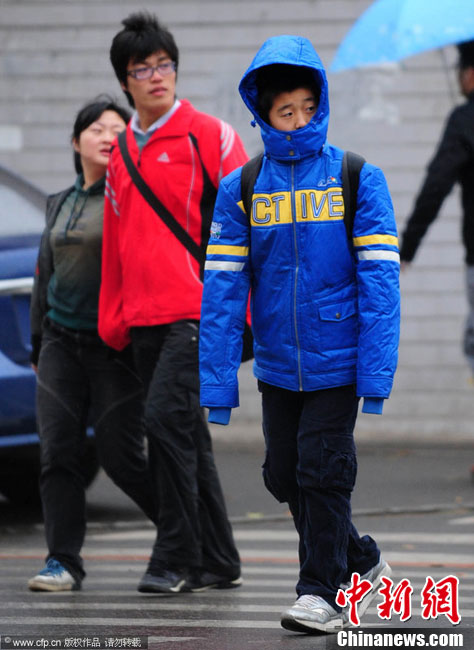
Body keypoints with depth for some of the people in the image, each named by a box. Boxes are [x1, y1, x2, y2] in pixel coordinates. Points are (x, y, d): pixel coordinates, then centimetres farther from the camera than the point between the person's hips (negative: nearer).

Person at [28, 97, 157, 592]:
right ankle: (63, 560, -1)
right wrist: (37, 346, 24)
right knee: (58, 453, -4)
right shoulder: (59, 204, 16)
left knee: (121, 456, -4)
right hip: (61, 342, 5)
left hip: (113, 347, -5)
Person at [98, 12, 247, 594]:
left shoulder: (208, 136, -3)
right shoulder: (122, 152, 16)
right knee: (186, 435, 9)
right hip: (144, 318, 6)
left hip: (198, 311, -6)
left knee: (166, 419, -16)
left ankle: (176, 557, -9)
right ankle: (217, 562, 16)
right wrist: (112, 319, 14)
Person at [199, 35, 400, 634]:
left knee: (323, 472, -4)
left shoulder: (357, 179, -6)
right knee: (285, 475, 11)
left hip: (337, 360, -3)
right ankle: (363, 561, 32)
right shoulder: (240, 189, -1)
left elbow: (379, 278, -9)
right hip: (277, 364, 4)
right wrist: (217, 383, -8)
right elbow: (222, 287, -3)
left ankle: (322, 590, 12)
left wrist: (377, 373, -16)